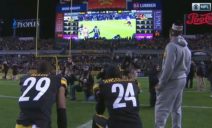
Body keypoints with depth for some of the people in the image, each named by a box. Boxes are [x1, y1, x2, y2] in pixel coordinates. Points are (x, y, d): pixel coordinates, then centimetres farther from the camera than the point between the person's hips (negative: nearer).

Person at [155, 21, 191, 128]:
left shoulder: (172, 46, -16)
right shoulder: (187, 48, 12)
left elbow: (168, 67, -22)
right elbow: (187, 68, 14)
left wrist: (161, 83, -17)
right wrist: (183, 78, 20)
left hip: (171, 81, -9)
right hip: (182, 80, 9)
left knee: (161, 107, -9)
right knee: (176, 108, 17)